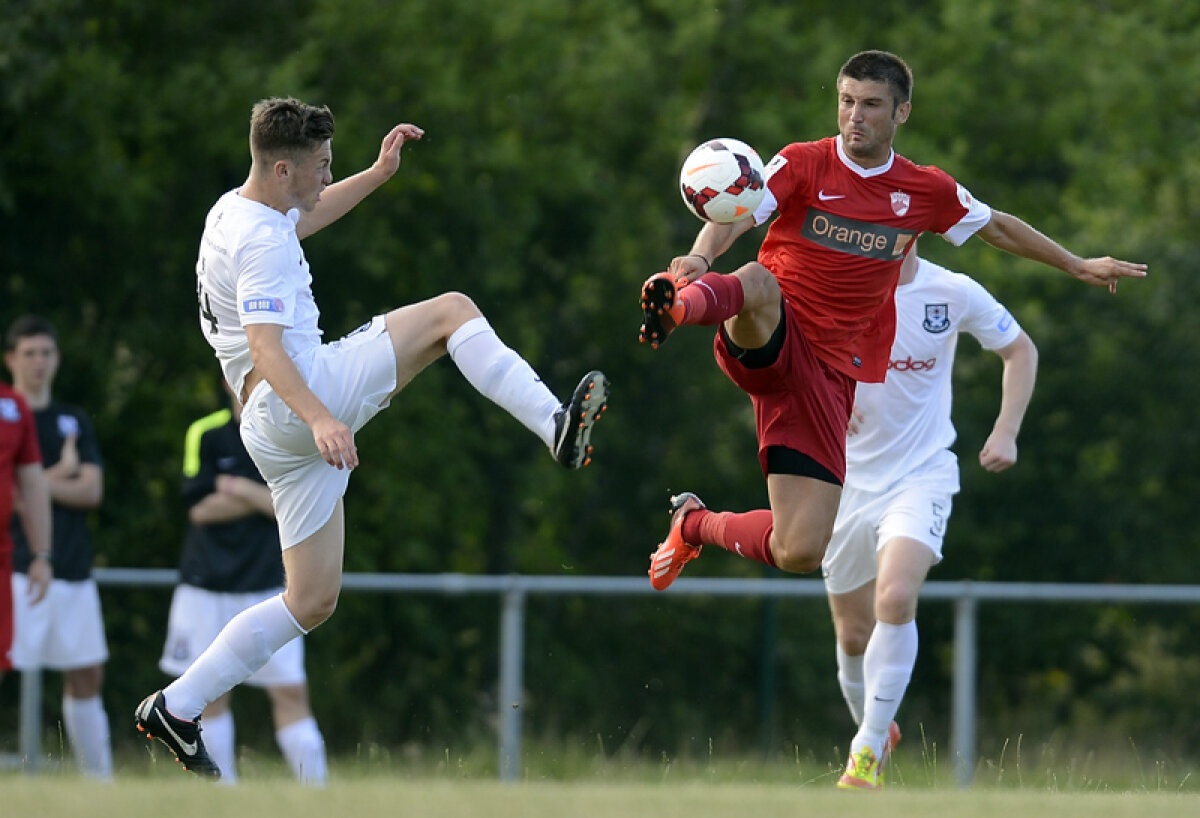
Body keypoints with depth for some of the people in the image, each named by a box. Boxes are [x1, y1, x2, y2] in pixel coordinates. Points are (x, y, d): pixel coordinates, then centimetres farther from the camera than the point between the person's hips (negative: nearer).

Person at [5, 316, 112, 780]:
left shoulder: (74, 421, 15)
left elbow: (92, 492, 3)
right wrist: (61, 474, -4)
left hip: (73, 570, 6)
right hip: (16, 567, -6)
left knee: (87, 676, 10)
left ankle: (99, 777, 19)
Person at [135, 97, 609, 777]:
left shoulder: (236, 211, 16)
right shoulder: (261, 242, -15)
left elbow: (304, 217, 40)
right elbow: (264, 347, -28)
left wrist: (378, 174, 37)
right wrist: (319, 419, -41)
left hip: (282, 433, 10)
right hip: (299, 402, -10)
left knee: (313, 601, 12)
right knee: (450, 311, -9)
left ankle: (176, 709, 11)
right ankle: (557, 426, -23)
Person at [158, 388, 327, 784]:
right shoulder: (205, 434, 1)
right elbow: (200, 508, -7)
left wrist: (244, 490, -14)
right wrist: (269, 498, -6)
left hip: (270, 586, 0)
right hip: (207, 584, 0)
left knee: (291, 692, -8)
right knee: (211, 692, 1)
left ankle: (314, 784, -7)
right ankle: (223, 786, 10)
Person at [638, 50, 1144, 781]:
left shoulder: (926, 192, 9)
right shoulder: (804, 165, -2)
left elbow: (998, 227, 27)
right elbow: (732, 223, -17)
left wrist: (1078, 266, 35)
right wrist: (699, 259, -40)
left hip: (827, 378, 3)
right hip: (769, 345, -3)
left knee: (799, 554, -5)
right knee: (759, 285, -39)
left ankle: (696, 526, 22)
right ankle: (678, 306, -72)